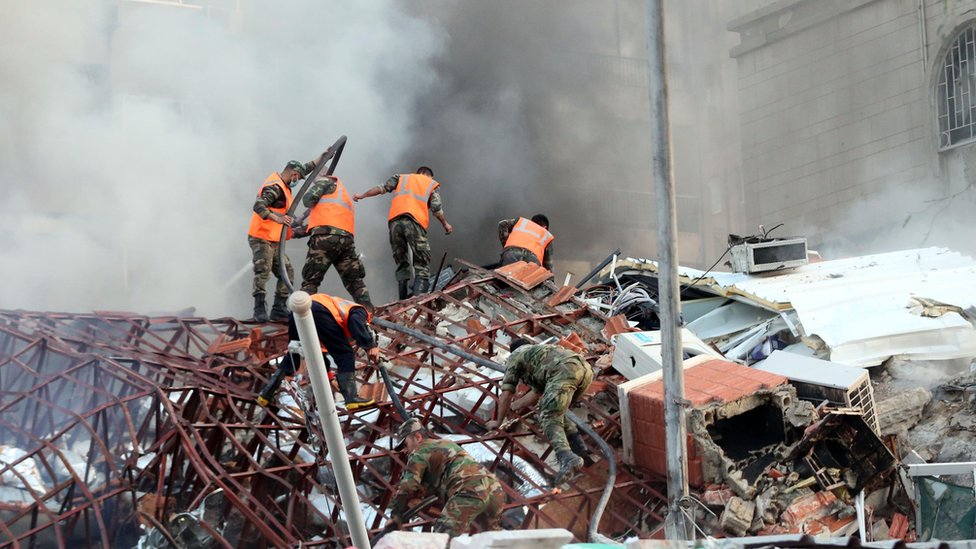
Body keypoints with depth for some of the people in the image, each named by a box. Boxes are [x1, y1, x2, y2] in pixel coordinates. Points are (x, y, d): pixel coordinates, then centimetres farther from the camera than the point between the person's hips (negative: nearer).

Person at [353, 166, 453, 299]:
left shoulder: (401, 177, 29)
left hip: (395, 220, 3)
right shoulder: (431, 184, 23)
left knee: (401, 264, 12)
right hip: (415, 222, -3)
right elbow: (436, 209, 12)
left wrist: (362, 196, 23)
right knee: (422, 267, -4)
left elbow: (383, 188, 16)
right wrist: (446, 224, 26)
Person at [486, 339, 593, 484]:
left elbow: (506, 395, 23)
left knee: (549, 420, -13)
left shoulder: (514, 357, 28)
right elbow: (536, 394, 61)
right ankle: (576, 444, 12)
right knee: (555, 412, 28)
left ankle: (567, 458, -38)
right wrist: (518, 405, 77)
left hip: (564, 373, -7)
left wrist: (498, 422, 37)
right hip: (584, 369, 7)